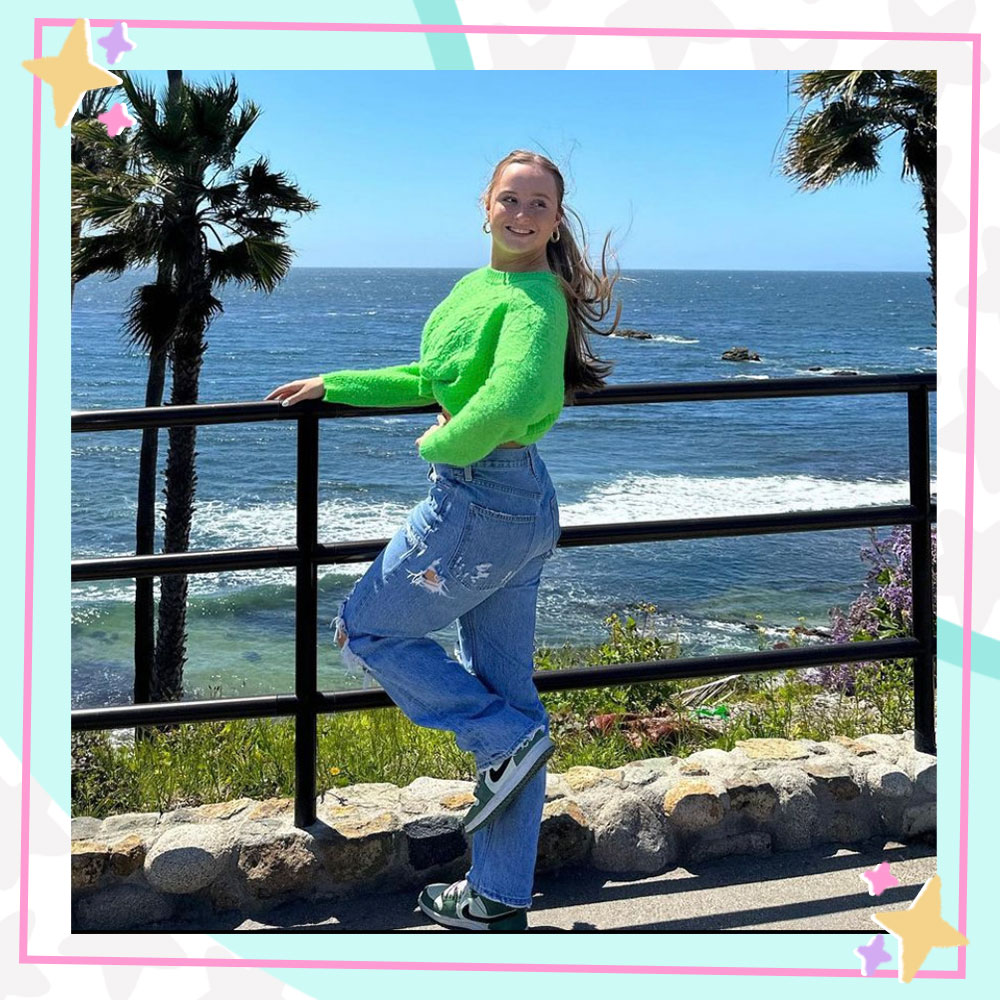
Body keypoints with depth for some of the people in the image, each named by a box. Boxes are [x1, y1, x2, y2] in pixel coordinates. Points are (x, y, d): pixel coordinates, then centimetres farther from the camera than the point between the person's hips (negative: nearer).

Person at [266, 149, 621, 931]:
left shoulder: (533, 302, -16)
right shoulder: (479, 285, 13)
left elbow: (513, 398, -35)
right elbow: (437, 379, 26)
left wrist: (438, 444, -19)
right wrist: (332, 386, 25)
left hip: (480, 504, -9)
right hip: (525, 505, 9)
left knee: (364, 630, 8)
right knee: (505, 691, 11)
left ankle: (508, 742, 3)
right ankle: (500, 900, 20)